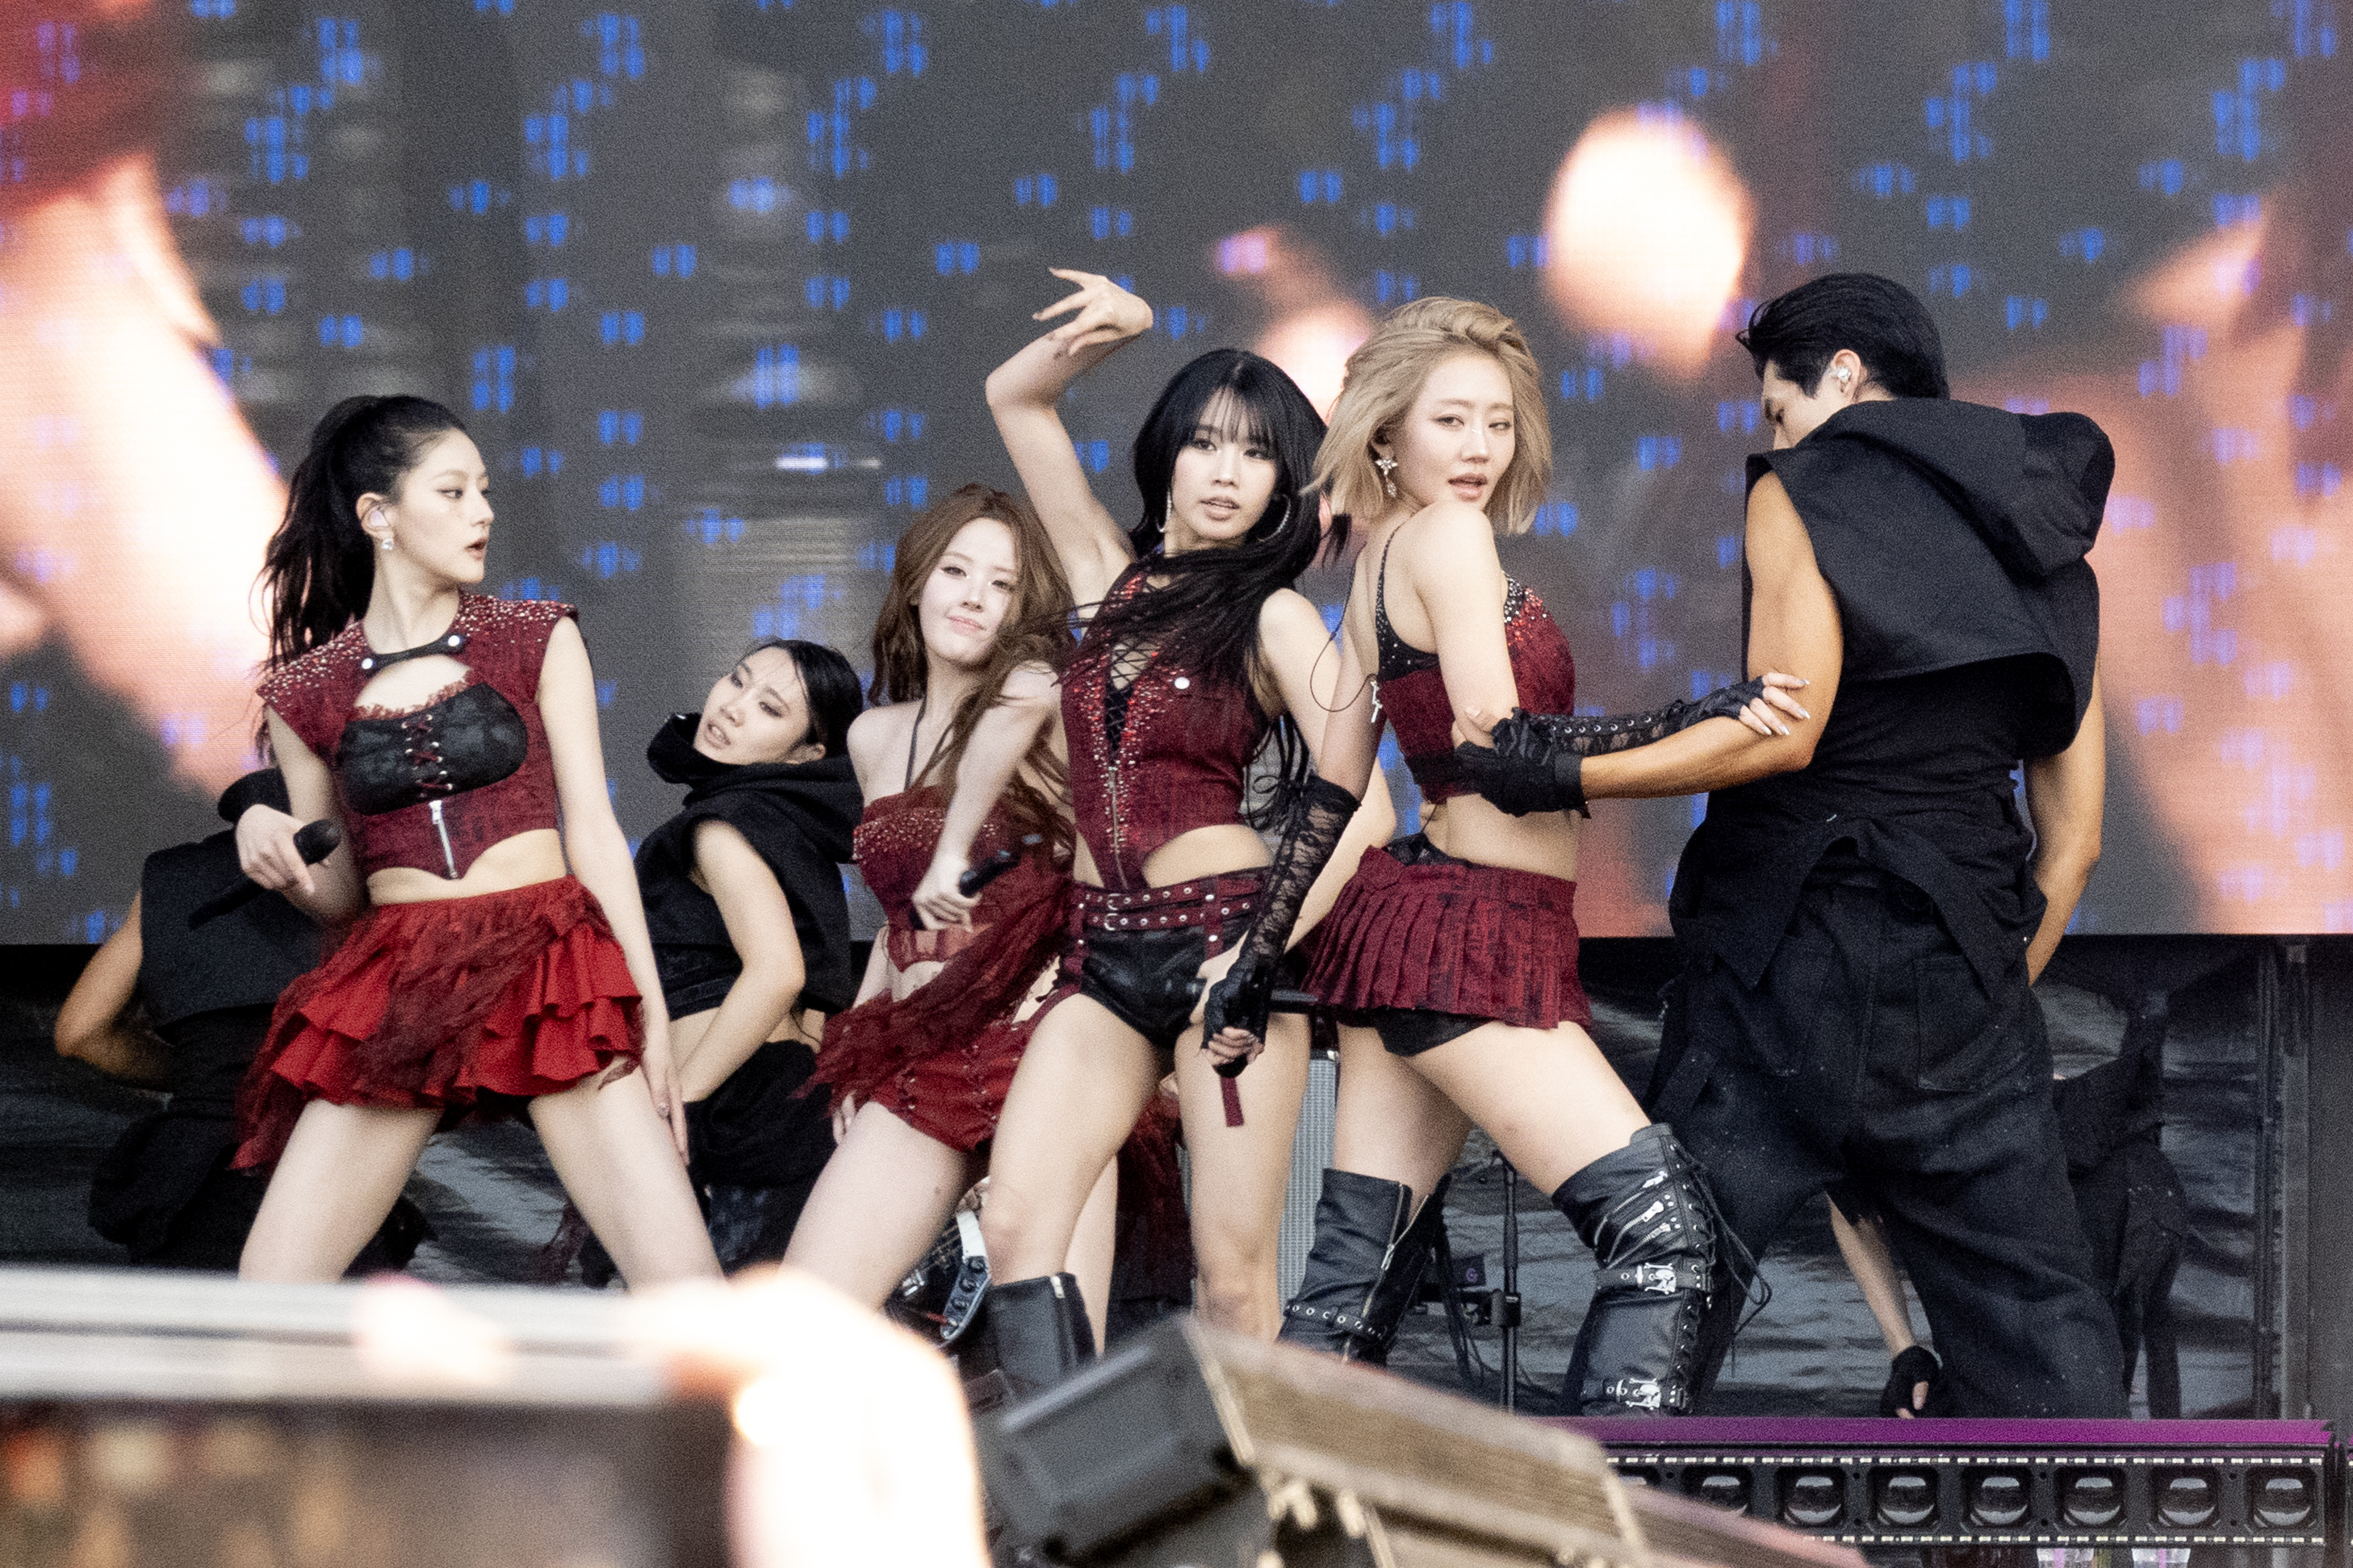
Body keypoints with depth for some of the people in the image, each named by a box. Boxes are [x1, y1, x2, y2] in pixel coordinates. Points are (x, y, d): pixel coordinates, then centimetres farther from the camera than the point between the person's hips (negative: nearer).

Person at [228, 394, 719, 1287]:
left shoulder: (537, 641, 8)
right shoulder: (307, 694, 9)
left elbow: (593, 832, 6)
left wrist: (650, 1010, -2)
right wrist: (265, 837, -5)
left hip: (549, 970, -1)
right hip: (395, 998, 1)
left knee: (687, 1296, -14)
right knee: (267, 1301, -8)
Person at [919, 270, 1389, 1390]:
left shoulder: (1273, 617, 0)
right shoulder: (1111, 574, 13)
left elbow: (1341, 778, -14)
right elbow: (1013, 398, 19)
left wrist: (1259, 958, -18)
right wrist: (1105, 331, 3)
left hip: (1222, 936, -5)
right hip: (1104, 955, 5)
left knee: (1233, 1267, -9)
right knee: (1015, 1224, -13)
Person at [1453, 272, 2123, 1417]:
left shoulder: (1804, 493, 0)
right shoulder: (2047, 551, 17)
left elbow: (1784, 729, -13)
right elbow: (2073, 837, 15)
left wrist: (1565, 777, -10)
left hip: (1791, 957, -5)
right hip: (1965, 975, 5)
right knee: (2034, 1321, 4)